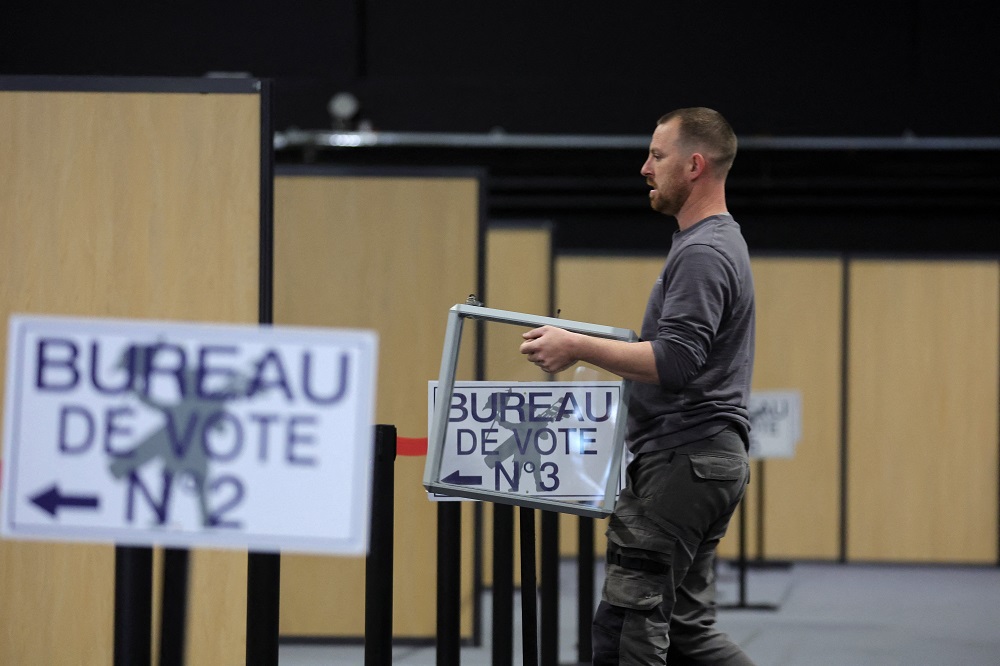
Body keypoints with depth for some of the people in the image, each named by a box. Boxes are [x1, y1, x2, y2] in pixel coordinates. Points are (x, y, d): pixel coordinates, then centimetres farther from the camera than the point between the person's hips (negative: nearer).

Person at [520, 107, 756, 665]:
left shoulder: (703, 254, -15)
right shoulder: (719, 243, 20)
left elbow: (676, 361, -25)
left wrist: (579, 348, -21)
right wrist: (584, 346, 25)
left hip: (683, 461, -11)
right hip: (711, 454, 11)